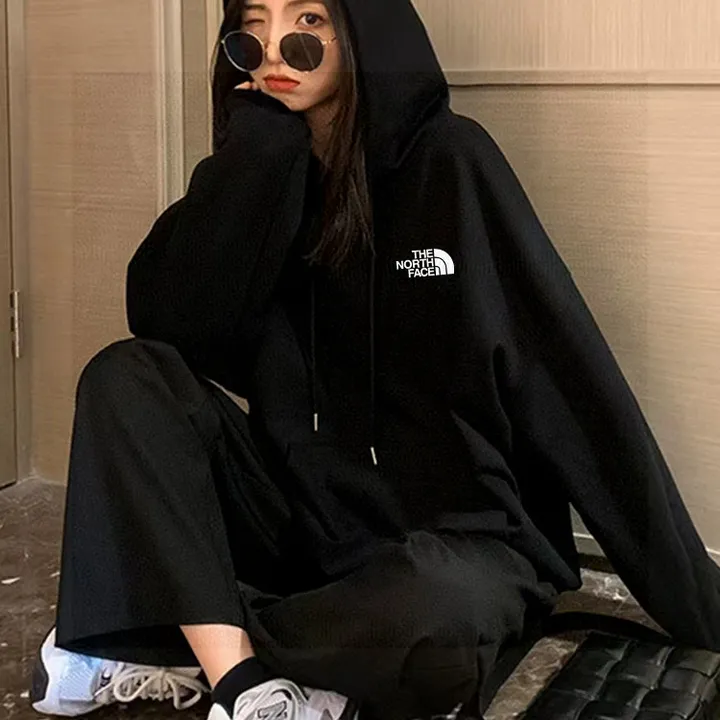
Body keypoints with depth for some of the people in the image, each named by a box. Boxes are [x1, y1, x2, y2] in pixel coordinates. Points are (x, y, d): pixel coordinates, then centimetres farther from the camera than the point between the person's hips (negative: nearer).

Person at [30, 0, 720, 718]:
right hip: (305, 516, 4)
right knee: (126, 377, -16)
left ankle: (177, 643, -12)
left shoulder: (447, 162, -9)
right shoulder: (265, 170, 4)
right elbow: (167, 325, -11)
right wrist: (259, 144, -15)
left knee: (425, 616, -37)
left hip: (456, 540, -4)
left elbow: (575, 383, -10)